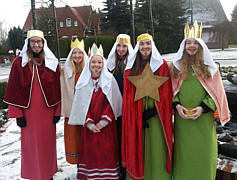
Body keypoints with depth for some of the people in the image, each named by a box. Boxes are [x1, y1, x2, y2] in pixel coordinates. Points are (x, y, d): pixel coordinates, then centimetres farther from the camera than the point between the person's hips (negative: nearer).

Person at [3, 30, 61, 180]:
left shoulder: (52, 63, 3)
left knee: (48, 144, 12)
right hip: (28, 112, -1)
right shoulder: (20, 63, -1)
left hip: (47, 111, 1)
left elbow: (57, 89, 2)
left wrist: (57, 111, -2)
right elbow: (14, 90, -2)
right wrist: (18, 114, -7)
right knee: (30, 145, 8)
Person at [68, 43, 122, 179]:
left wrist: (103, 122, -11)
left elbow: (113, 102, -5)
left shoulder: (110, 79, -3)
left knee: (107, 151, 2)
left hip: (107, 125, -1)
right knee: (90, 151, 6)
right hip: (89, 126, 2)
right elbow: (82, 105, 1)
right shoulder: (83, 82, 2)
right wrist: (89, 123, -9)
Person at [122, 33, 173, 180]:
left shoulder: (161, 65, 2)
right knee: (137, 147, 9)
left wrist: (153, 110, -12)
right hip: (136, 116, 2)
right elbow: (128, 94, 6)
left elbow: (166, 92, -2)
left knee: (156, 149, 1)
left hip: (156, 115, -2)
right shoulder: (131, 67, 8)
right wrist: (140, 113, -4)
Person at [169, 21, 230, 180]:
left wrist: (203, 107, -11)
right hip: (182, 118, 0)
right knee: (184, 152, 7)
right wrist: (177, 105, -8)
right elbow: (171, 90, 8)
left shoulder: (209, 67, 4)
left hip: (204, 118, 0)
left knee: (204, 152, 5)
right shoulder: (176, 66, 6)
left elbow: (216, 92, 3)